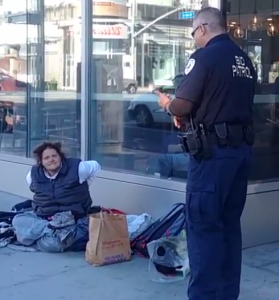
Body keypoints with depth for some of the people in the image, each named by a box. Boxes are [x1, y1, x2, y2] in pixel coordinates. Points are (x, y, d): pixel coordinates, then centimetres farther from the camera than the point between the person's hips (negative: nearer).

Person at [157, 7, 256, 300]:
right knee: (229, 222, 13)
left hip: (213, 151, -8)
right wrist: (189, 117, 20)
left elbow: (183, 105, -14)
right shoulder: (244, 60, 13)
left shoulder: (204, 56, -10)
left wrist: (167, 104, 8)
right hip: (241, 148, 8)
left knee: (203, 224, -2)